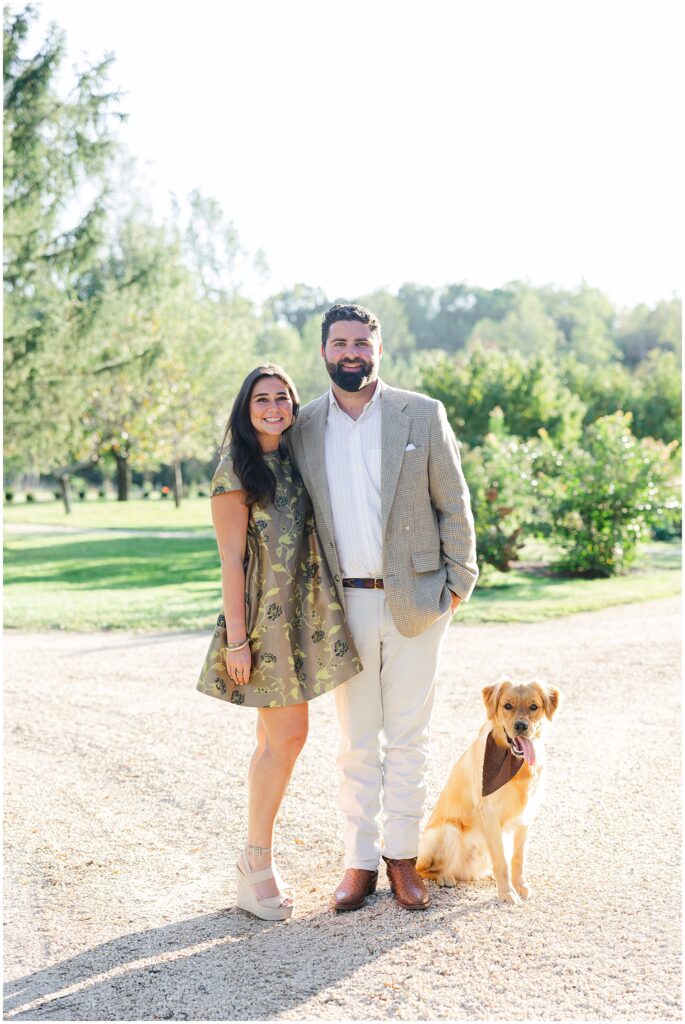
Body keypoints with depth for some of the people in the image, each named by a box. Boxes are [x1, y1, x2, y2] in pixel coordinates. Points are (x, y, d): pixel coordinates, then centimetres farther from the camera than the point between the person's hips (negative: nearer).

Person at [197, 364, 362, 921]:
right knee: (288, 736, -9)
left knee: (276, 739, 10)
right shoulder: (237, 470, -9)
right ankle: (256, 860, 4)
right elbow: (231, 558, -12)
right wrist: (236, 637, -15)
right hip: (265, 616, -7)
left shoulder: (293, 462, 13)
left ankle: (258, 859, 19)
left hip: (301, 616, 7)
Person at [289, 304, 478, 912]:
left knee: (408, 737, 6)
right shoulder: (304, 428, 5)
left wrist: (459, 582, -2)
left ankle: (403, 856, 18)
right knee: (356, 742, 8)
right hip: (345, 606, 1)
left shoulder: (423, 415, 0)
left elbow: (454, 504, 3)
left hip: (414, 600, -1)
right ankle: (360, 862, 18)